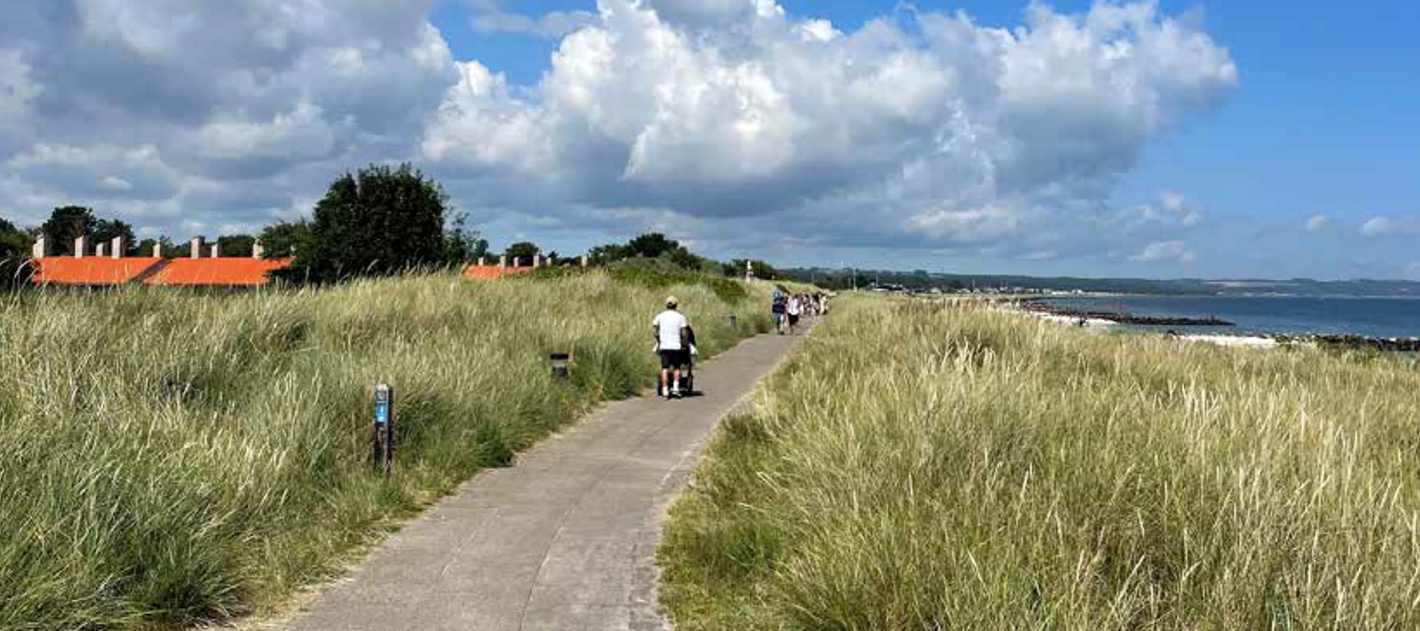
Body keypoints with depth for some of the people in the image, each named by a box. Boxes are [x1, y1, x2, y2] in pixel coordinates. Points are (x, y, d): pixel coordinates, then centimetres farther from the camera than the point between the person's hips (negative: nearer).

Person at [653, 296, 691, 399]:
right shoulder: (680, 317, 1)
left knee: (664, 369, 2)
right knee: (676, 368, 10)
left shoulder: (660, 316, 6)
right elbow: (684, 333, -4)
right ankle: (676, 388, -1)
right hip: (676, 346, -1)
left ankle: (665, 390, -2)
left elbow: (654, 330, 4)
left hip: (664, 346, 1)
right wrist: (685, 342, 10)